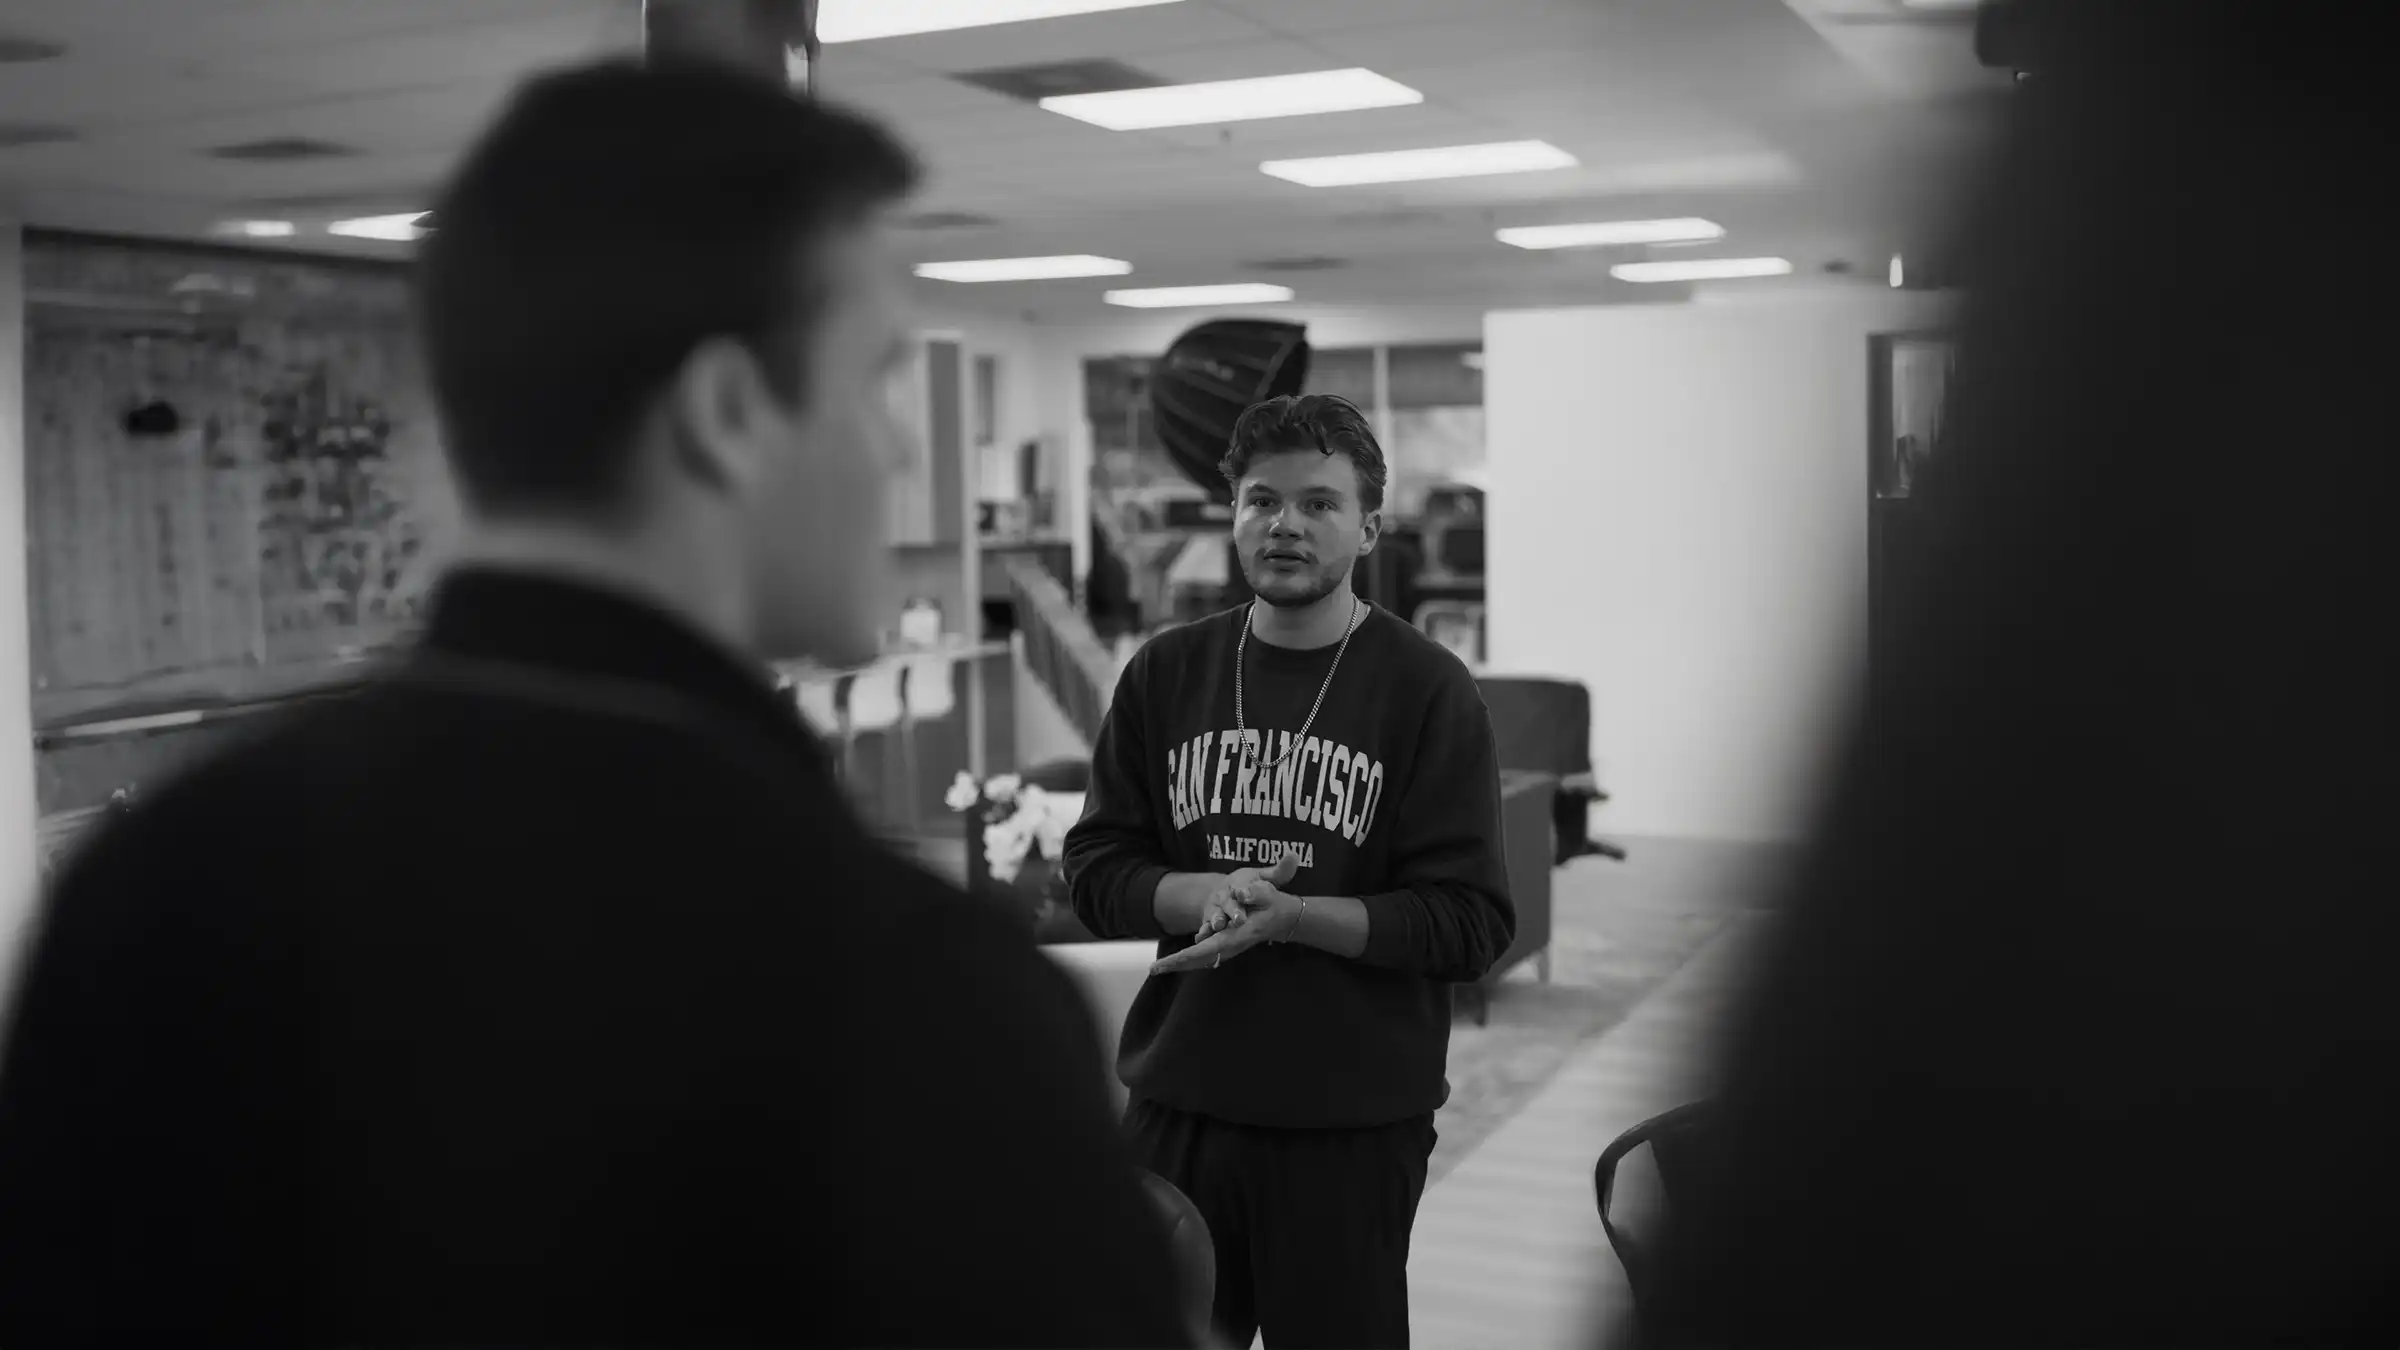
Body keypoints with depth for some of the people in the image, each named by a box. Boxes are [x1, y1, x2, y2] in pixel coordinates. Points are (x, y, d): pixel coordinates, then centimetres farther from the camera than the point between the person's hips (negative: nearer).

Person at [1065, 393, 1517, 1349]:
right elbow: (1095, 868, 6)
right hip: (1176, 1107, 3)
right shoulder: (1166, 672, 6)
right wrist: (1203, 894, -14)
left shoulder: (1427, 690, -5)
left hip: (1352, 1125, -3)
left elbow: (1473, 921, -9)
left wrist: (1293, 917, -20)